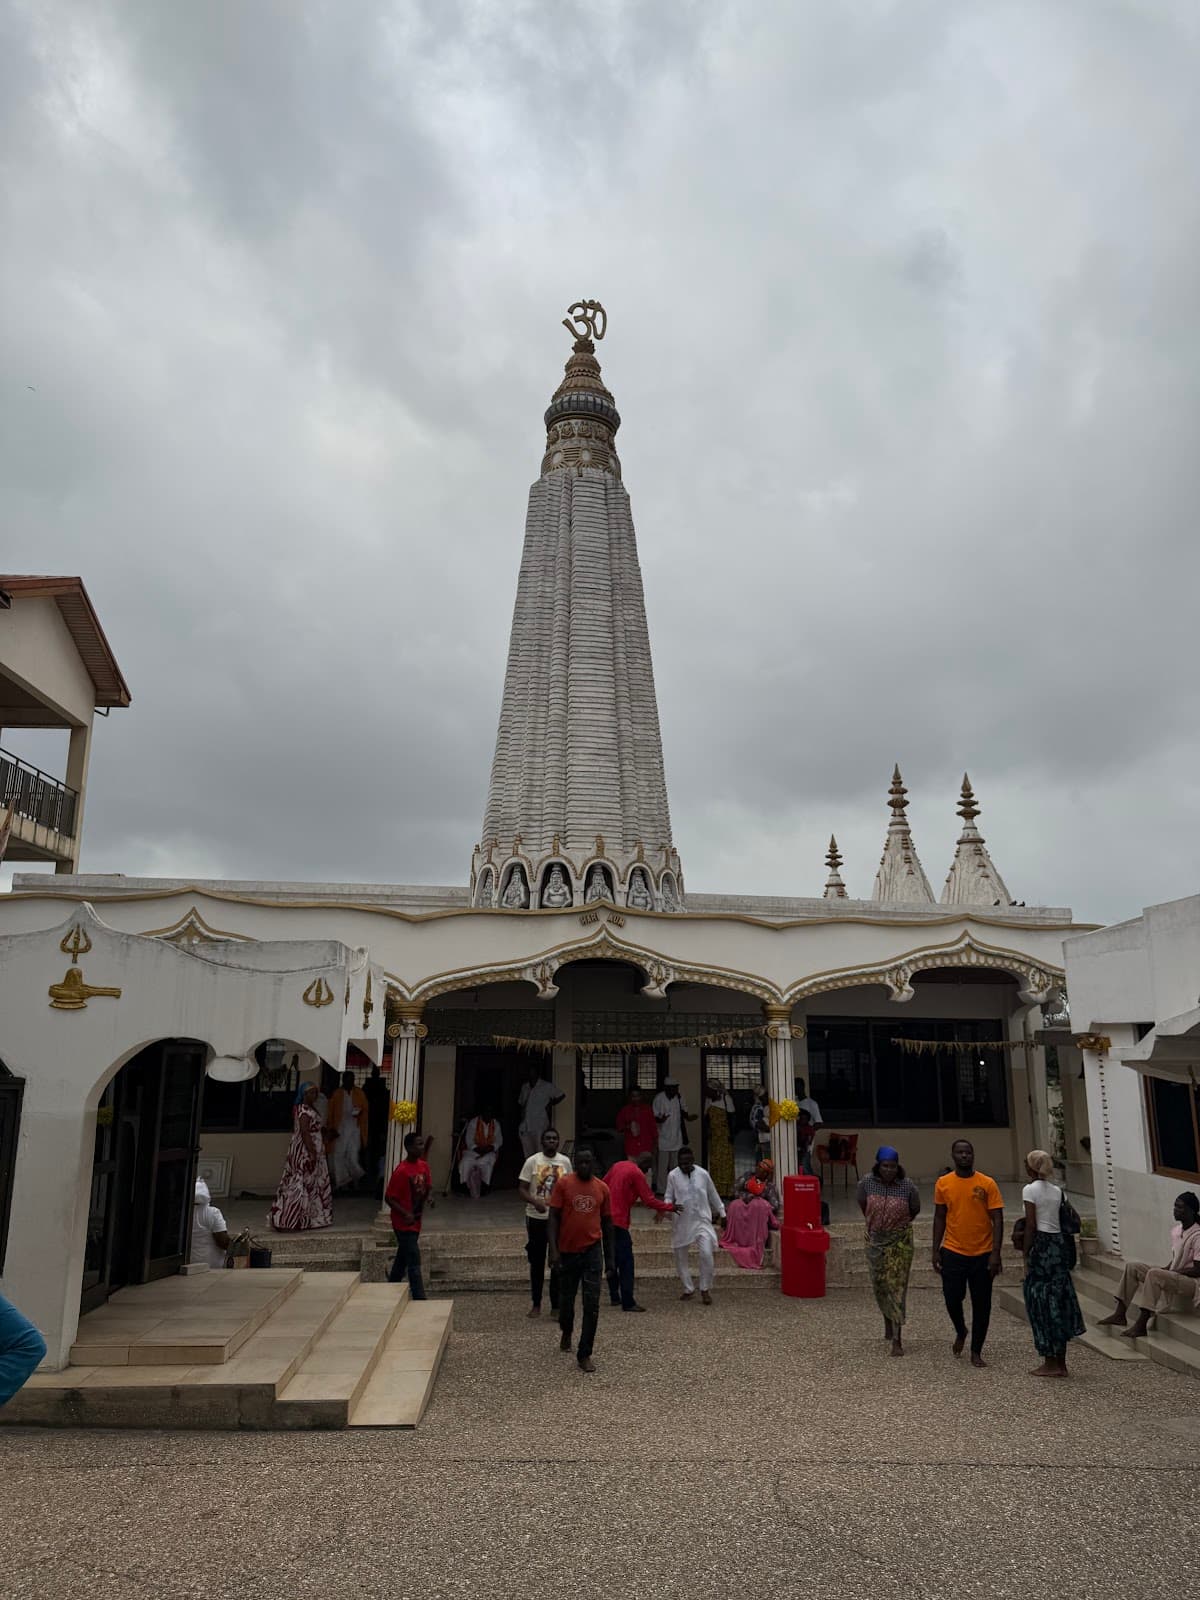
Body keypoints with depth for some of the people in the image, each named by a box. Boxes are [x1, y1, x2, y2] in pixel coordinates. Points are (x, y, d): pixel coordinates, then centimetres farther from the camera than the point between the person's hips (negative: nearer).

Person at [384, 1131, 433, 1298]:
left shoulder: (424, 1166, 0)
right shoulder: (401, 1171, -22)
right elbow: (388, 1198, -18)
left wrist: (423, 1204, 1)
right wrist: (406, 1214, -22)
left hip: (415, 1221, 7)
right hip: (403, 1223, -7)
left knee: (403, 1259, 20)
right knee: (414, 1263, -7)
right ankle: (419, 1299, -4)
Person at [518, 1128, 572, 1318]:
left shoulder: (565, 1162, 2)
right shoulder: (532, 1161, -6)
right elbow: (522, 1189, -6)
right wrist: (535, 1201, -23)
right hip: (536, 1218, -1)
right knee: (536, 1263, 9)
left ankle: (556, 1305, 11)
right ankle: (536, 1304, 22)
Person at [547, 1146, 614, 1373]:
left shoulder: (602, 1188, 1)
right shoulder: (563, 1184, -6)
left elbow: (607, 1223, 9)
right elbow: (554, 1217, -6)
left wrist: (609, 1257, 10)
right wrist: (553, 1249, -15)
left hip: (592, 1250, 1)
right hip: (567, 1250, 0)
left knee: (592, 1304, -6)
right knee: (566, 1299, 14)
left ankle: (585, 1354, 3)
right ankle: (566, 1332, 45)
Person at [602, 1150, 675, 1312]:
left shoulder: (617, 1165, 12)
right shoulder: (637, 1174, -11)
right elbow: (649, 1200, -12)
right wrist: (669, 1207, 1)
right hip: (618, 1220, -8)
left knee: (612, 1258, 17)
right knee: (626, 1262, -4)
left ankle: (614, 1296, 24)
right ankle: (628, 1302, -5)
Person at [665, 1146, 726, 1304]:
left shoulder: (703, 1174, -3)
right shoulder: (673, 1176, -6)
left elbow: (713, 1195, 10)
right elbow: (668, 1197, 2)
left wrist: (721, 1212, 20)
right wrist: (672, 1206, -22)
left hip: (702, 1220, -1)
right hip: (681, 1222, 1)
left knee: (706, 1254, -15)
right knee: (680, 1257, 8)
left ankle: (705, 1289, 5)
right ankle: (688, 1289, 29)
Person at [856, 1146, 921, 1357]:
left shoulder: (907, 1185, -14)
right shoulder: (868, 1182, -11)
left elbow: (915, 1209, 4)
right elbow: (861, 1202, 9)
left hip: (900, 1241, -2)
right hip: (875, 1239, 2)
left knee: (897, 1286, -5)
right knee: (879, 1285, 12)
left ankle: (897, 1338, 0)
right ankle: (888, 1320, 39)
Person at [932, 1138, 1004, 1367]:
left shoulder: (987, 1184, -5)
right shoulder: (943, 1183, 0)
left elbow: (997, 1220, -5)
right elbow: (939, 1218, 7)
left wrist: (995, 1253, -12)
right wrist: (935, 1251, 4)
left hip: (982, 1254, -1)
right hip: (953, 1253, 1)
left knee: (981, 1304, 5)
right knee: (952, 1298, -2)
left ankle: (976, 1352, 21)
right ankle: (961, 1332, 29)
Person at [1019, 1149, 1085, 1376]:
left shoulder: (1030, 1189, -9)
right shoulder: (1056, 1191, 11)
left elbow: (1031, 1225, -12)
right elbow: (1061, 1220, 7)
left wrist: (1025, 1255, -8)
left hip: (1041, 1245, -7)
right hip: (1059, 1244, 7)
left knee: (1041, 1303, 2)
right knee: (1059, 1300, 11)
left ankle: (1050, 1363, 6)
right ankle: (1060, 1364, 16)